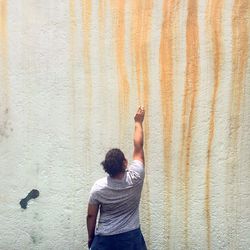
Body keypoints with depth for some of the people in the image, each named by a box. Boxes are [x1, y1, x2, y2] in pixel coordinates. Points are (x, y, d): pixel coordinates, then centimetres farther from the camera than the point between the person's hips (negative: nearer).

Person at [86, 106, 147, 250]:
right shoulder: (135, 178, -15)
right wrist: (138, 122, 9)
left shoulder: (98, 187, -14)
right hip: (131, 238, 1)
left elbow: (91, 216, -5)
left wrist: (91, 238, 12)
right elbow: (138, 147, -3)